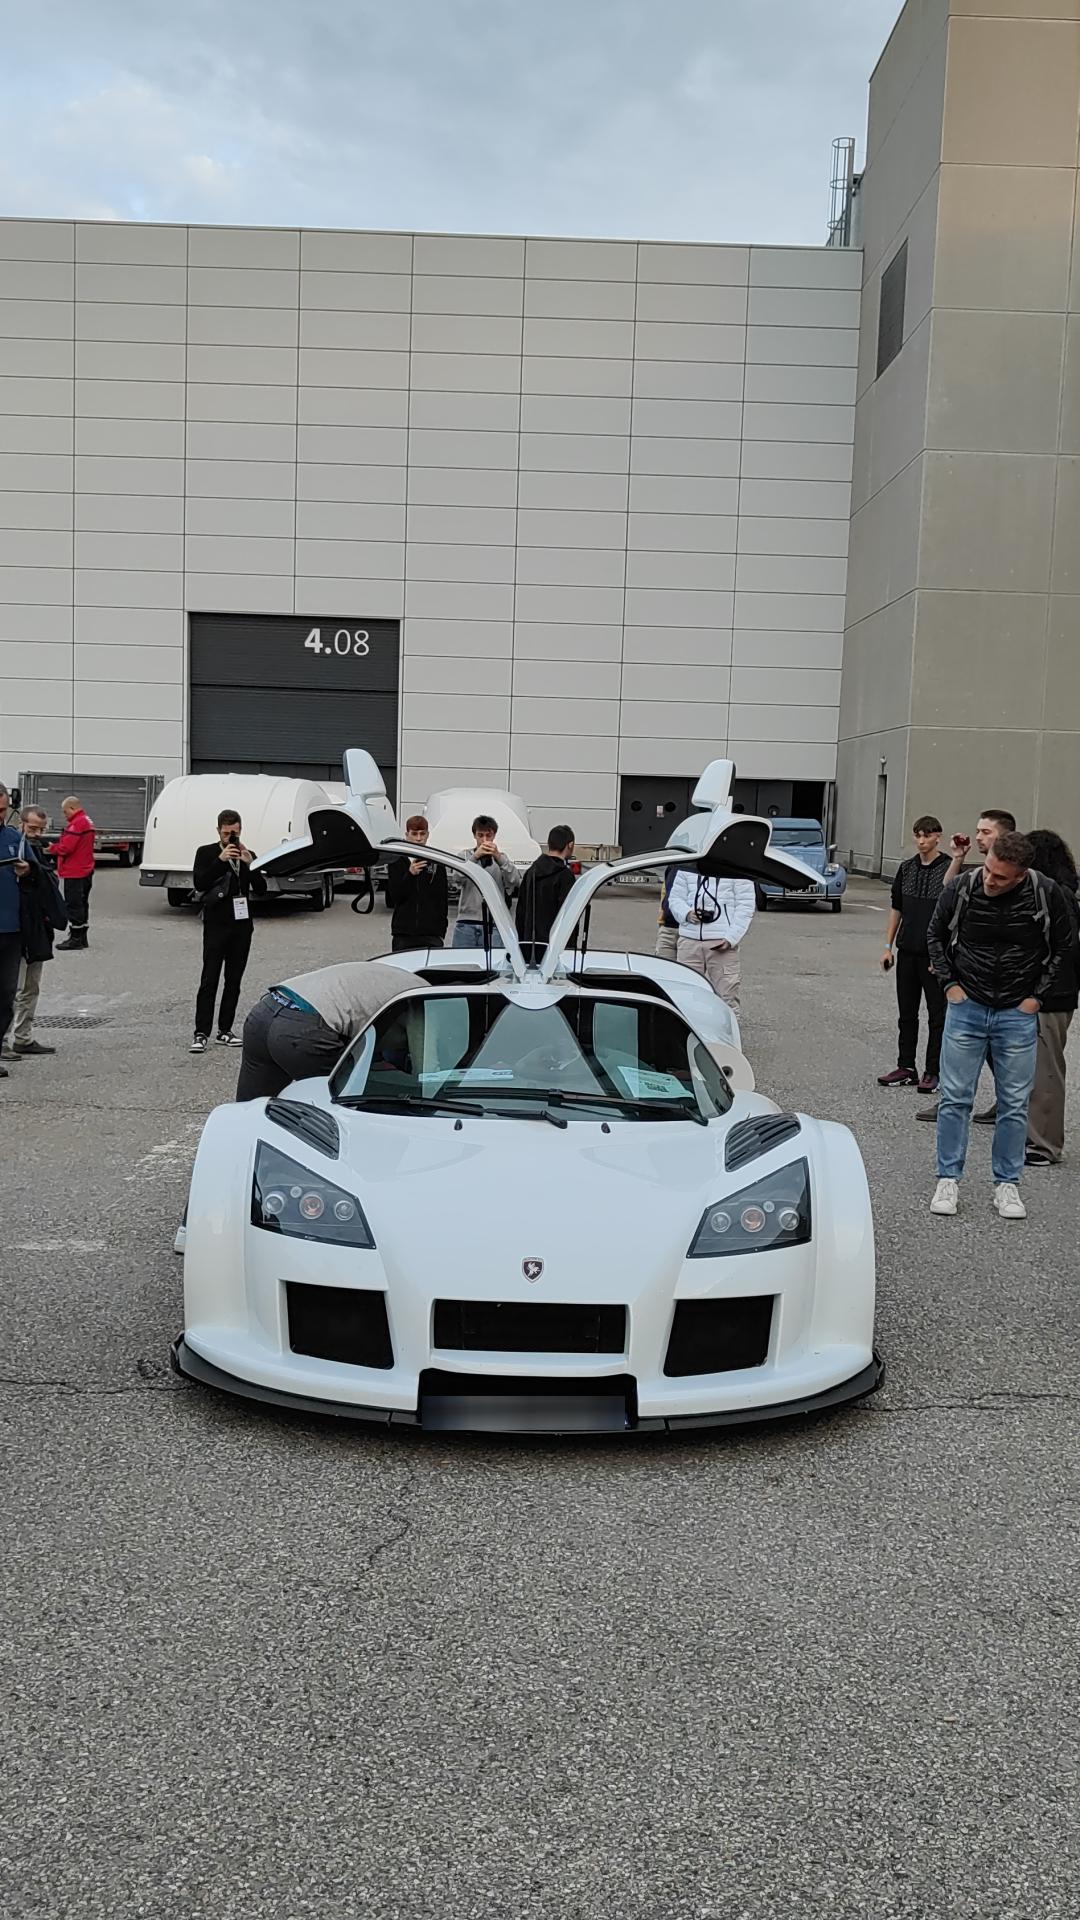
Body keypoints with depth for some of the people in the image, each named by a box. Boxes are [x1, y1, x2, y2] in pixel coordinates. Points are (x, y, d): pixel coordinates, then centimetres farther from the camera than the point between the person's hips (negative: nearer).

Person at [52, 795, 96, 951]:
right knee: (82, 903, 16)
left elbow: (66, 847, -23)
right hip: (86, 870, 10)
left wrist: (53, 848, -5)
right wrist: (57, 846, 9)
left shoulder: (76, 823, -18)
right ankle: (82, 937, 23)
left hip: (74, 873, -10)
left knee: (73, 905, -5)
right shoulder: (87, 821, 15)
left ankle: (76, 939, -2)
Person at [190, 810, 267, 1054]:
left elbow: (261, 890, 3)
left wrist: (250, 864, -12)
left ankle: (225, 1030, 12)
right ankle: (201, 1033, -11)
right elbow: (198, 882, -13)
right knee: (209, 979, -9)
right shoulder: (206, 853, 2)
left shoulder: (248, 855, 11)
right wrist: (220, 860, -22)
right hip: (216, 924, -4)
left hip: (242, 924, 4)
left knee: (234, 980, 6)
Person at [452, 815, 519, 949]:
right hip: (466, 921, 0)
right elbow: (457, 877, -8)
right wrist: (475, 856, -21)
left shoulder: (502, 858, 13)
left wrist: (499, 858, -18)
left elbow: (514, 881, -5)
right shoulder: (465, 855, 12)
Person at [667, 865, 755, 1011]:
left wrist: (730, 938, -13)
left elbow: (745, 905, -2)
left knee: (726, 998, -6)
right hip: (689, 939, 4)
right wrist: (687, 913, -6)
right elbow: (675, 898, 18)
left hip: (722, 942, -4)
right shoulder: (686, 867, 14)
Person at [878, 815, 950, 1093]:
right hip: (907, 952, 6)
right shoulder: (906, 868, 8)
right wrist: (889, 946, 11)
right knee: (907, 1014, 12)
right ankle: (906, 1067, 20)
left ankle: (933, 1072, 8)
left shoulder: (949, 868, -8)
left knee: (937, 1015, 2)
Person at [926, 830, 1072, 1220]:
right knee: (955, 1098, 3)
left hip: (1018, 1015, 0)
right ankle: (948, 1179, 15)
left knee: (1015, 1104, 7)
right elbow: (936, 935, 5)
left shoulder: (1046, 894, -14)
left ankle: (1006, 1183, 19)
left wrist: (1038, 995, -1)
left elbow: (1062, 945, 3)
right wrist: (949, 983, 0)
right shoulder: (961, 888, -14)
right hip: (967, 1008, 0)